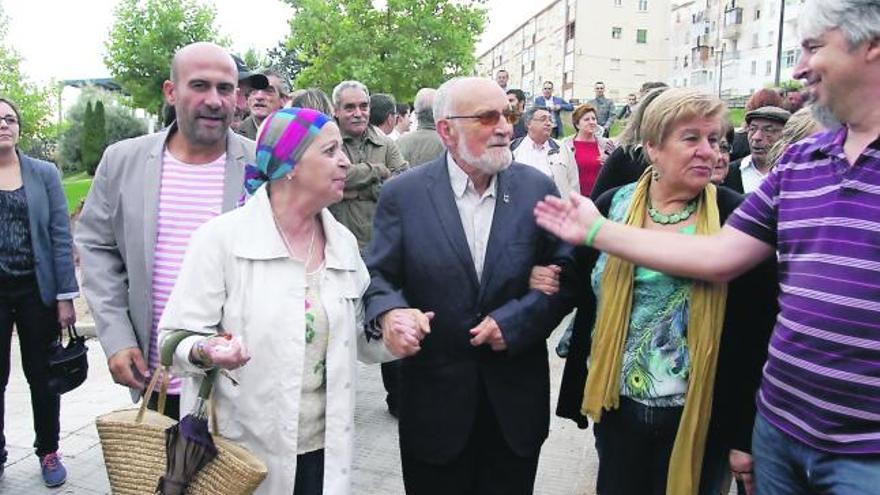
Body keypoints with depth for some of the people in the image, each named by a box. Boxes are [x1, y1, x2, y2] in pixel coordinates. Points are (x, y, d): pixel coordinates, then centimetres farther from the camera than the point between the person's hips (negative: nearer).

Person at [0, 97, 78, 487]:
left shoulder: (45, 173, 1)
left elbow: (60, 237, -1)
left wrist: (66, 296, -6)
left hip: (38, 290, 0)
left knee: (43, 376, 10)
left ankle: (48, 451, 25)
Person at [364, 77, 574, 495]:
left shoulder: (537, 188, -1)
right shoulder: (403, 194, -5)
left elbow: (566, 272, -1)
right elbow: (379, 276, -4)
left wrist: (516, 320, -15)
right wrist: (389, 313, -26)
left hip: (516, 397, 2)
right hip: (435, 398, -1)